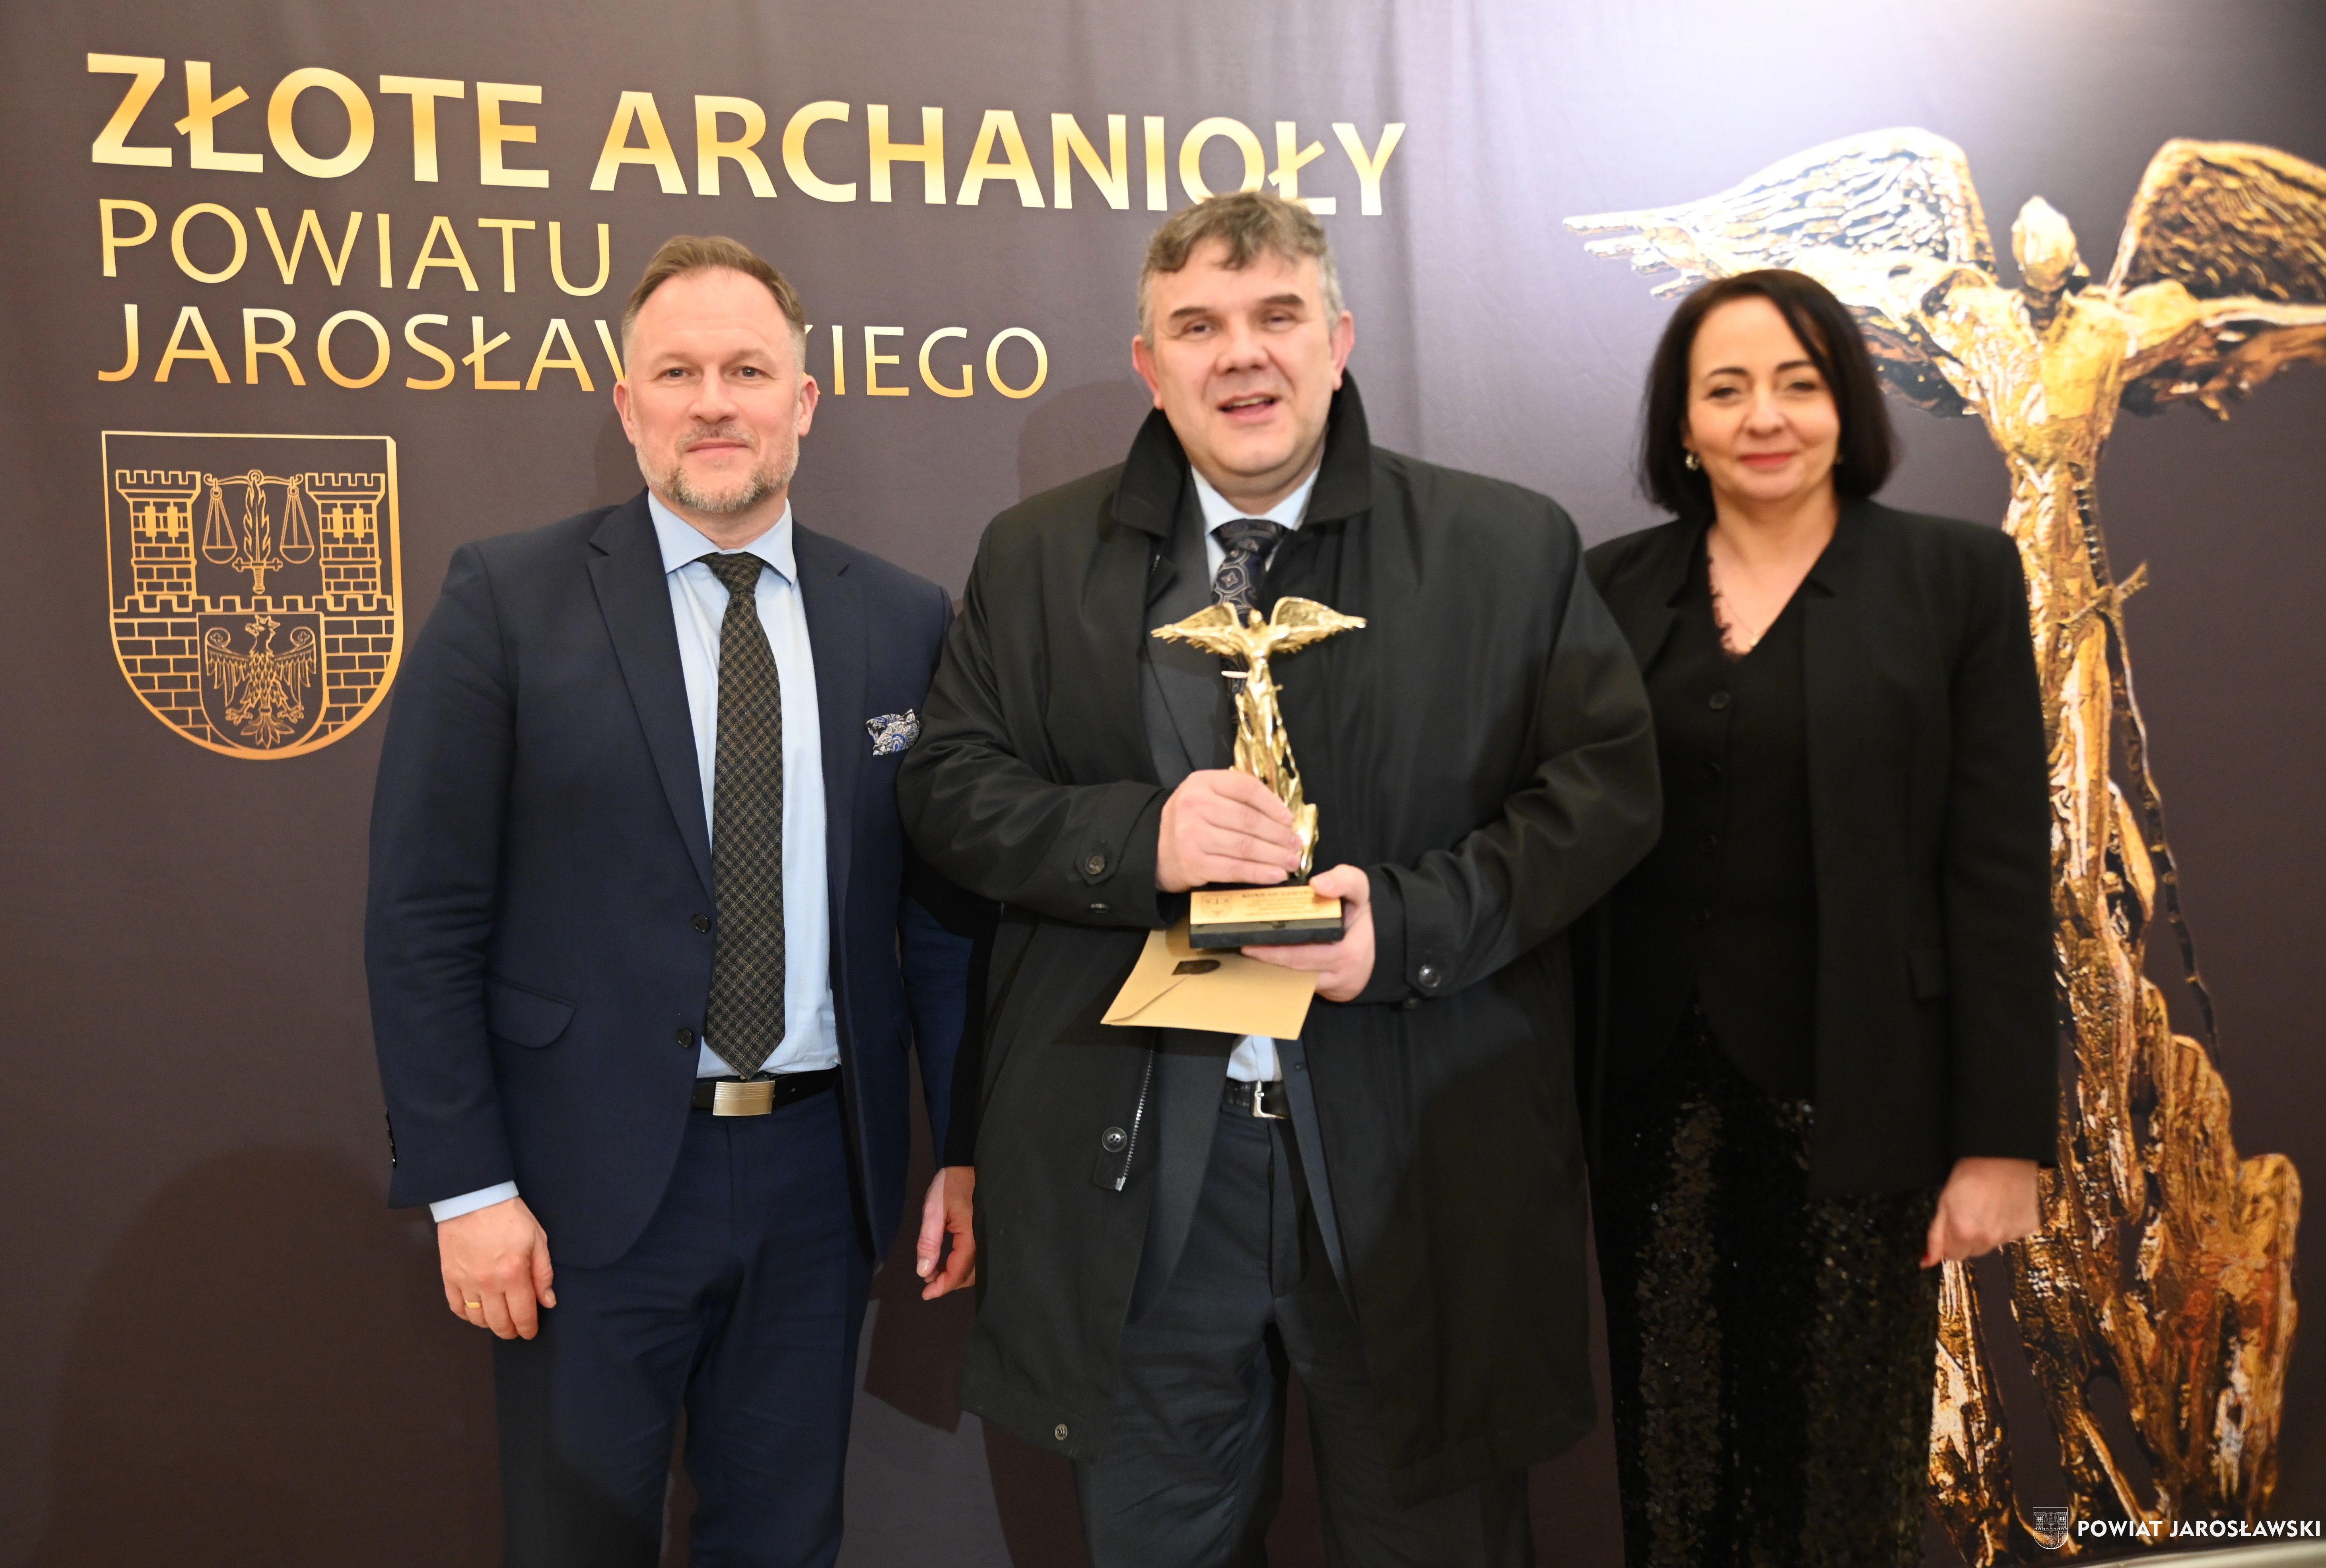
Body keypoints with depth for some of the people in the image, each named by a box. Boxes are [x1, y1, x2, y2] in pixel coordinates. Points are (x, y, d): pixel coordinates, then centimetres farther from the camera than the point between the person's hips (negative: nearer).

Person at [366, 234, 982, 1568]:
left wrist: (967, 1152, 4)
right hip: (593, 1178, -2)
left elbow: (946, 909, 5)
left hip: (821, 1168, 3)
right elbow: (424, 919, -6)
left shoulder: (906, 623, 3)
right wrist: (466, 1186, -9)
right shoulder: (510, 600, -5)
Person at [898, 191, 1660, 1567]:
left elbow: (1608, 783, -2)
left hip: (1424, 1163, -1)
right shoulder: (1037, 558, 7)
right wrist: (1139, 838, -16)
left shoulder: (1514, 549, 2)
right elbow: (950, 787, 3)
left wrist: (1411, 921, -16)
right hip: (1136, 1169, 1)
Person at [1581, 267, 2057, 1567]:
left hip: (1853, 1099, -2)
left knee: (1842, 1460, 11)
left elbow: (1999, 872, -5)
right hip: (1655, 1102, 3)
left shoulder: (1958, 578, -3)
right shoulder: (1618, 586, 4)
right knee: (1671, 1459, 14)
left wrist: (2002, 1139, -8)